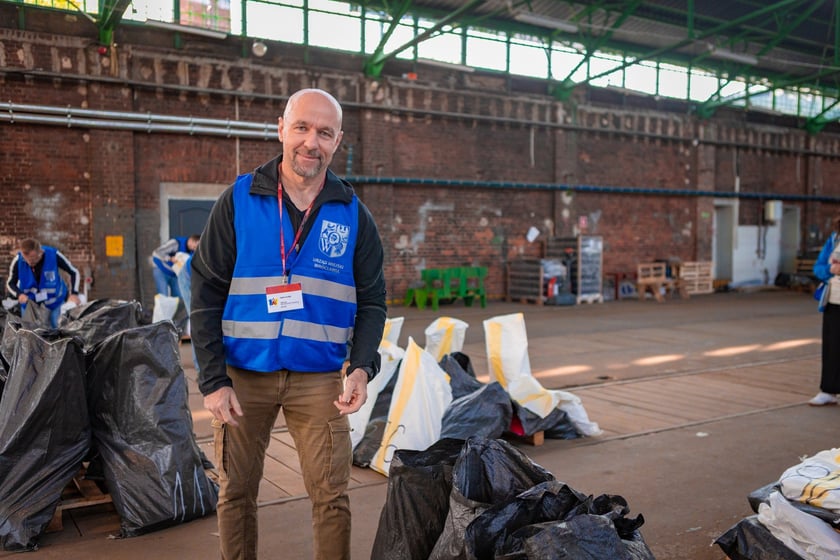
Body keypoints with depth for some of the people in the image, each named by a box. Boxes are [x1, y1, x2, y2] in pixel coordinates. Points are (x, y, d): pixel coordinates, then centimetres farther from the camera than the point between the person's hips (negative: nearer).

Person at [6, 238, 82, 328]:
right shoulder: (18, 261, -21)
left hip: (54, 302, -1)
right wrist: (19, 294, -27)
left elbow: (74, 272, -11)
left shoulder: (53, 255, -25)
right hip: (29, 303, 1)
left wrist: (74, 294, -24)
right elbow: (10, 283, -5)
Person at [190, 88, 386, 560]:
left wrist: (362, 367, -11)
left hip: (320, 379, 1)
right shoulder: (238, 201, -1)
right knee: (236, 492, 10)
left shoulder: (353, 215, 2)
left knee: (332, 496, 1)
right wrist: (213, 380, -7)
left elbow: (372, 302, 5)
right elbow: (206, 296, -1)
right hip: (242, 376, 0)